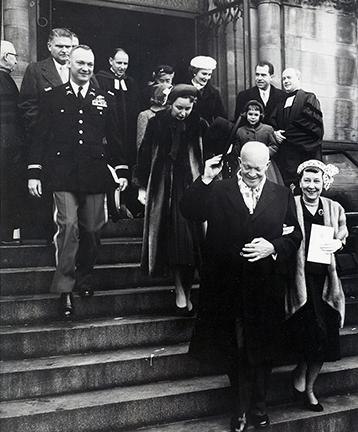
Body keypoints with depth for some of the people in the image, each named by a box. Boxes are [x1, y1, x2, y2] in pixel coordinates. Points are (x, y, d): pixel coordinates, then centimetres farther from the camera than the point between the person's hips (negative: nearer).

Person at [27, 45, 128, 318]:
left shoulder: (105, 99, 12)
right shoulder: (53, 97, 8)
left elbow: (114, 138, 14)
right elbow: (41, 137, 6)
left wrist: (122, 170, 7)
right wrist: (34, 173, 0)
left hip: (95, 175, 2)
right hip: (63, 175, -2)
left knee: (92, 229, 5)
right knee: (68, 225, -12)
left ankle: (85, 277, 26)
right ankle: (65, 288, -3)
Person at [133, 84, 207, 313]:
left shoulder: (198, 125, -1)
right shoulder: (156, 123, -1)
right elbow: (145, 154, 4)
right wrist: (142, 187, 3)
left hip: (190, 187, 0)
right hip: (163, 189, 1)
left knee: (188, 239, -5)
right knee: (171, 237, 2)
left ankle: (183, 291, 4)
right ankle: (182, 289, 15)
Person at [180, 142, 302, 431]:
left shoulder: (283, 195, 6)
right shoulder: (218, 191, 1)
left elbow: (295, 236, 4)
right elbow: (190, 212, -11)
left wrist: (273, 247, -14)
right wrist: (206, 179, -17)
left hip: (267, 288, 1)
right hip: (230, 286, -1)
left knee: (263, 349, 13)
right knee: (236, 350, 11)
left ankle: (259, 405, 31)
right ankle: (241, 409, 27)